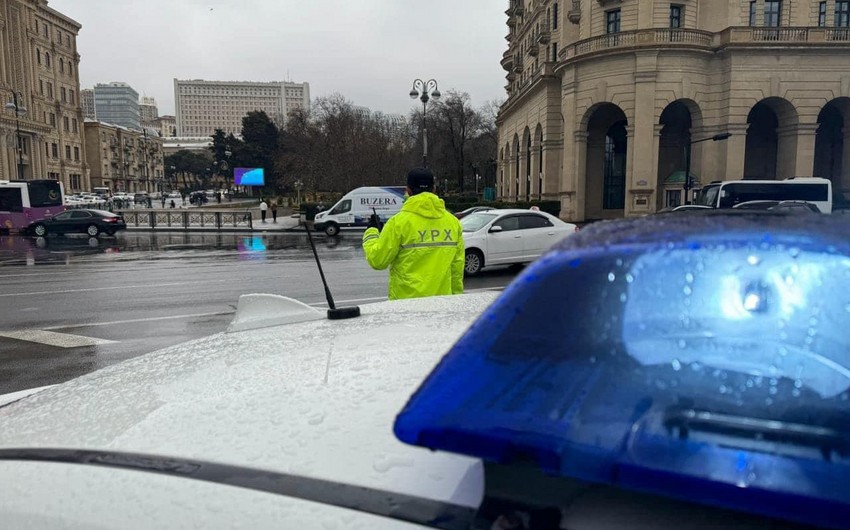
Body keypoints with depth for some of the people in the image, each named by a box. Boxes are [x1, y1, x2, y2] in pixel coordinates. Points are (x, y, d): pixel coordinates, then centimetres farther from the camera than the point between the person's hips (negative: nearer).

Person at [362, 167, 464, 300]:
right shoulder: (453, 222, 5)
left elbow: (377, 260, -5)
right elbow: (457, 267, 10)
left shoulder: (399, 222, -10)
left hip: (406, 301, -4)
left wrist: (371, 232, 11)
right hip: (443, 302, 5)